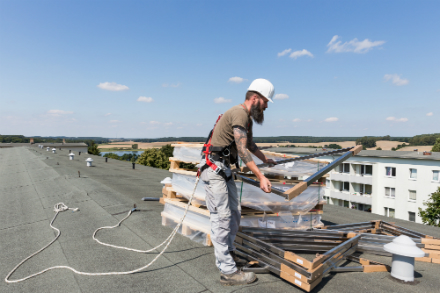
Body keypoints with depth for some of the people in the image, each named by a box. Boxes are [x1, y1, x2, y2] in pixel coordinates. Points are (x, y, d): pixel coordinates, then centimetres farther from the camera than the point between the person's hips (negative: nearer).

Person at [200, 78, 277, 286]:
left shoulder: (247, 117, 17)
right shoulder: (239, 113, -16)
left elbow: (249, 144, 32)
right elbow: (242, 151, -21)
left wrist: (265, 159, 46)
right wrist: (260, 177, -22)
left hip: (224, 169, 10)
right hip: (214, 169, -10)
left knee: (234, 213, 13)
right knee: (222, 218, -7)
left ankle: (228, 253, 30)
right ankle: (228, 272, 2)